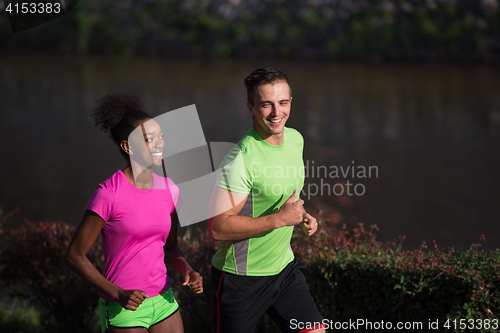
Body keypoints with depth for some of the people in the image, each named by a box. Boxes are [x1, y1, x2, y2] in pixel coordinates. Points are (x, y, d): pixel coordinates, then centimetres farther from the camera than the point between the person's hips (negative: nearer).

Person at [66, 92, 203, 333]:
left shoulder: (168, 189, 3)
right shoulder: (108, 194, -15)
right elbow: (74, 255, -11)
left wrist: (188, 271, -7)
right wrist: (119, 294, -19)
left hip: (163, 302, 6)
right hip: (122, 311, -5)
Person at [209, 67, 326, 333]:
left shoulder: (295, 139, 3)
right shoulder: (241, 159, -22)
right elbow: (217, 227, -27)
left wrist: (301, 216, 5)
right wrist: (279, 219, -27)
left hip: (284, 268, 7)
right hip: (241, 278, -6)